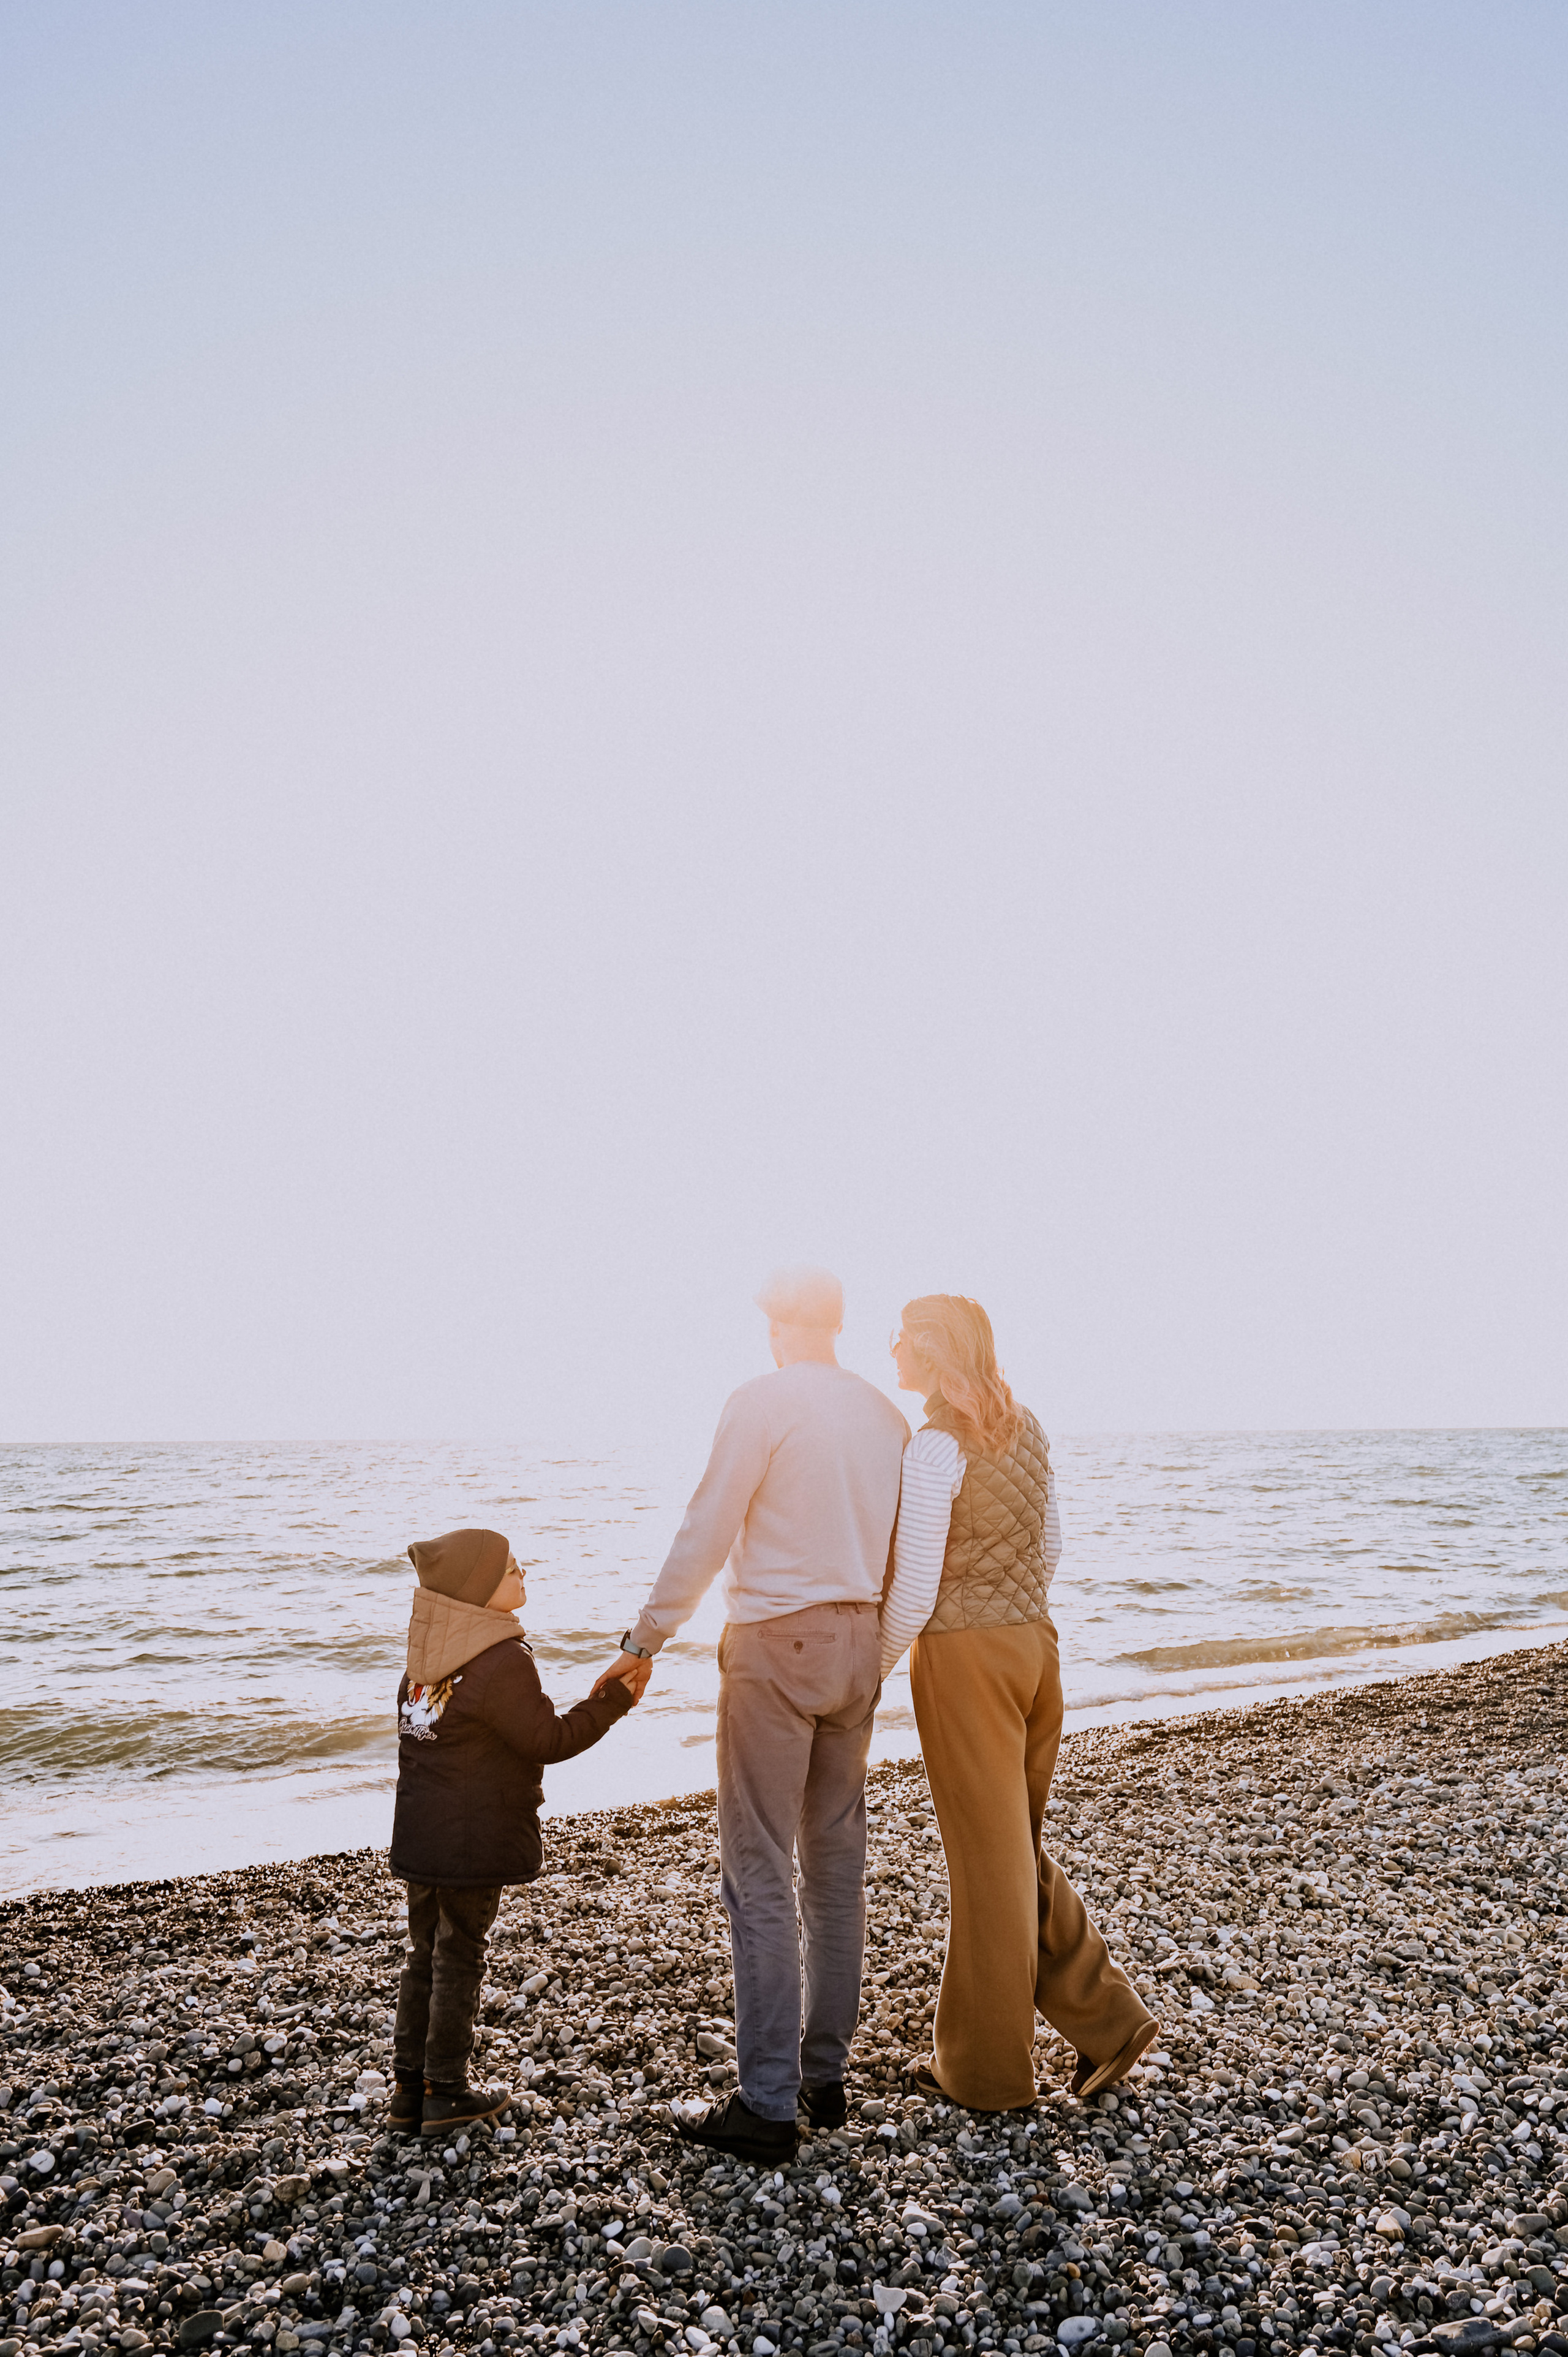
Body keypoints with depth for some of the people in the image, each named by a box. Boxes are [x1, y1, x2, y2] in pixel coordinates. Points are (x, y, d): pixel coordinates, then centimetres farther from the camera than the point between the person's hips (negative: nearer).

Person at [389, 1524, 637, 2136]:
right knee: (458, 1959, 5)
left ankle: (408, 2086, 25)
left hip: (419, 1835, 8)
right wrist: (613, 1700, -9)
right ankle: (446, 2092, 16)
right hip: (475, 1842, -8)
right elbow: (549, 1739, -17)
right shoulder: (503, 1662, -21)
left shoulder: (427, 1660, 6)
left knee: (426, 1955, 17)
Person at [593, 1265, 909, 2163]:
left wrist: (645, 1641, -4)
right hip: (857, 1643, 7)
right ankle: (826, 2073, 25)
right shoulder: (887, 1413, 7)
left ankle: (768, 2106, 4)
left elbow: (705, 1534, -12)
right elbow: (901, 1550, 12)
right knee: (837, 1865, 14)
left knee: (760, 1876, -1)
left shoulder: (762, 1402, -11)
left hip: (775, 1642, -7)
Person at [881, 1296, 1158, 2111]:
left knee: (986, 1860, 5)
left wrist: (875, 1669, -2)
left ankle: (986, 2068, 21)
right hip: (1034, 1644, 8)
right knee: (1019, 1847, 22)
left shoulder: (934, 1446, -17)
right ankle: (1107, 2019, 22)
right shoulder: (1025, 1428, 6)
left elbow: (915, 1590, -17)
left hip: (963, 1656, -8)